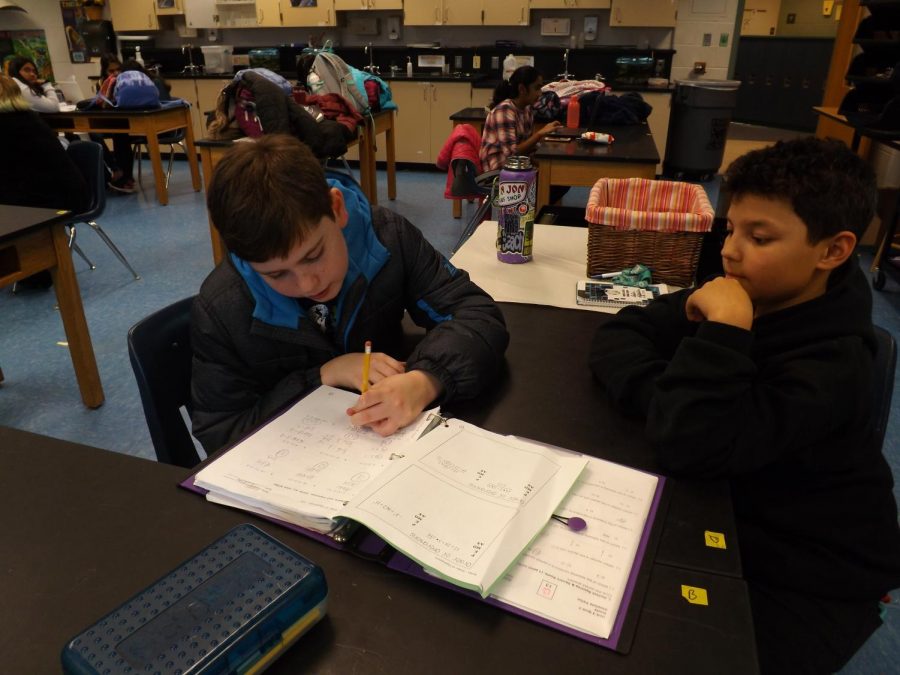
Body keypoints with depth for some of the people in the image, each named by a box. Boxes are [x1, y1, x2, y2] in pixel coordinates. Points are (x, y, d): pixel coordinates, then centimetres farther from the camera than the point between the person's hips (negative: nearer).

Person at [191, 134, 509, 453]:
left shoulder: (387, 236, -13)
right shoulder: (218, 310, -16)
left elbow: (477, 314, -14)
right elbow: (218, 435, -10)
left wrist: (426, 381, -34)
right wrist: (323, 378, -21)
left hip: (398, 439, 2)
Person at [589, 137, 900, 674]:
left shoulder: (832, 366, -27)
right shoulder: (755, 296, -8)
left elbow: (690, 447, -37)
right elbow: (620, 335, -10)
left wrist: (724, 328, -35)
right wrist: (670, 398, -26)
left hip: (807, 584, -6)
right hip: (727, 517, 6)